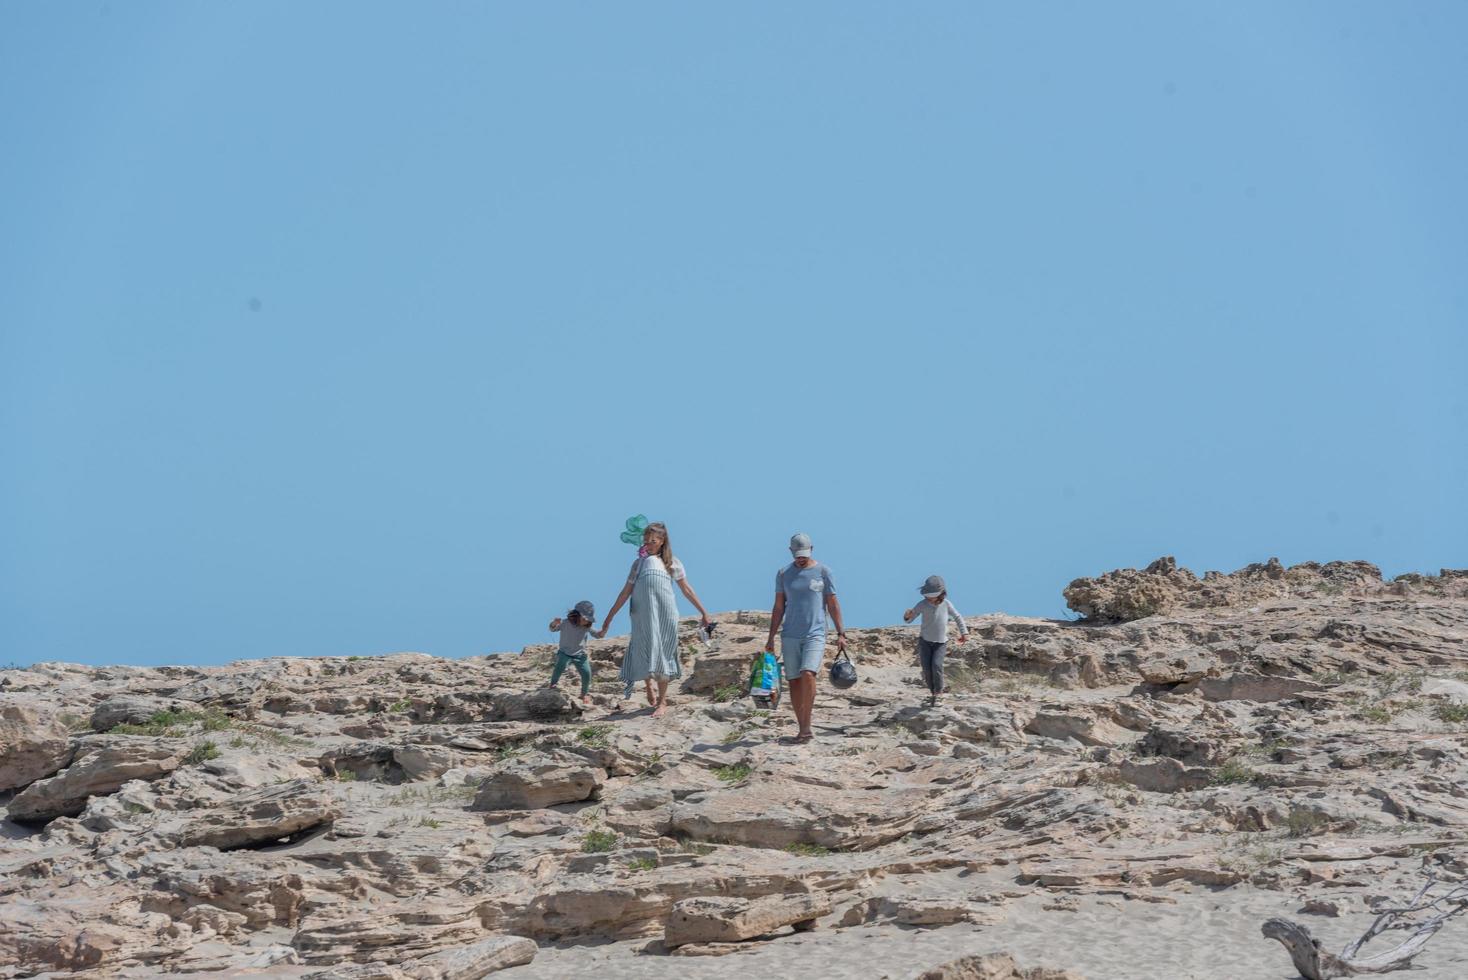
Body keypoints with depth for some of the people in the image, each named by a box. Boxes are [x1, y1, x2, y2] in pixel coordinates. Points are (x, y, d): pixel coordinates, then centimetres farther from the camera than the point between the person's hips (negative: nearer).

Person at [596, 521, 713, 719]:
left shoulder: (672, 563, 7)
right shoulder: (639, 563, 10)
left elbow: (687, 590, 12)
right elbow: (626, 593, 10)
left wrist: (703, 612, 11)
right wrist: (608, 619, 7)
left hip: (665, 616, -1)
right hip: (642, 618, 1)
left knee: (662, 656, 1)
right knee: (643, 654, 2)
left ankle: (662, 701, 9)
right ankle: (648, 688, 27)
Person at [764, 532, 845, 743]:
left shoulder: (823, 572, 4)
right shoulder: (783, 574, 9)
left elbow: (833, 605, 7)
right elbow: (778, 608, 13)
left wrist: (840, 633, 2)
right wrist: (771, 637, 9)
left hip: (815, 634, -3)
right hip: (790, 636, 3)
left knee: (808, 674, -20)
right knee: (794, 681, 2)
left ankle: (806, 726, -15)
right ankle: (801, 728, 11)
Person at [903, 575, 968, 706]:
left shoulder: (946, 604, -9)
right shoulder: (922, 605, -11)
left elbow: (957, 616, 8)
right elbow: (908, 620, -6)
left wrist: (964, 632, 3)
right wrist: (907, 615, -30)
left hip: (941, 642, -1)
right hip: (925, 640, 1)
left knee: (936, 665, -20)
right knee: (926, 667, -9)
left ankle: (939, 692, -1)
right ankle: (932, 690, 16)